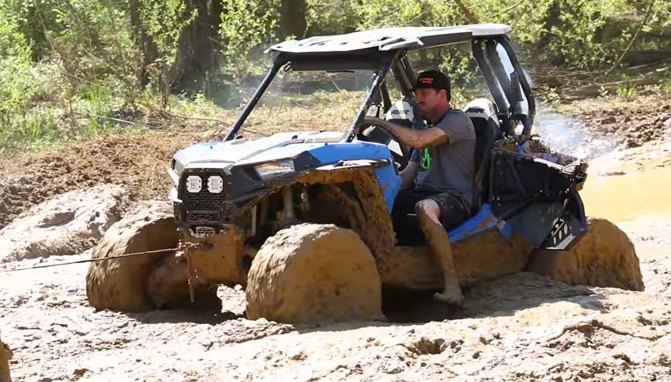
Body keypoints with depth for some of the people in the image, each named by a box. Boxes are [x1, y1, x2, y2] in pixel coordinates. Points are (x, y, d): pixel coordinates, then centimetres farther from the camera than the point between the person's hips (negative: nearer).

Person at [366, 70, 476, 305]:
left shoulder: (457, 120, -4)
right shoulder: (428, 128, 26)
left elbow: (417, 141, -20)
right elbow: (409, 174, 23)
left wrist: (382, 123, -9)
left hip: (453, 198, -9)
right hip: (422, 194, 9)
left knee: (425, 208, -42)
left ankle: (451, 284, -42)